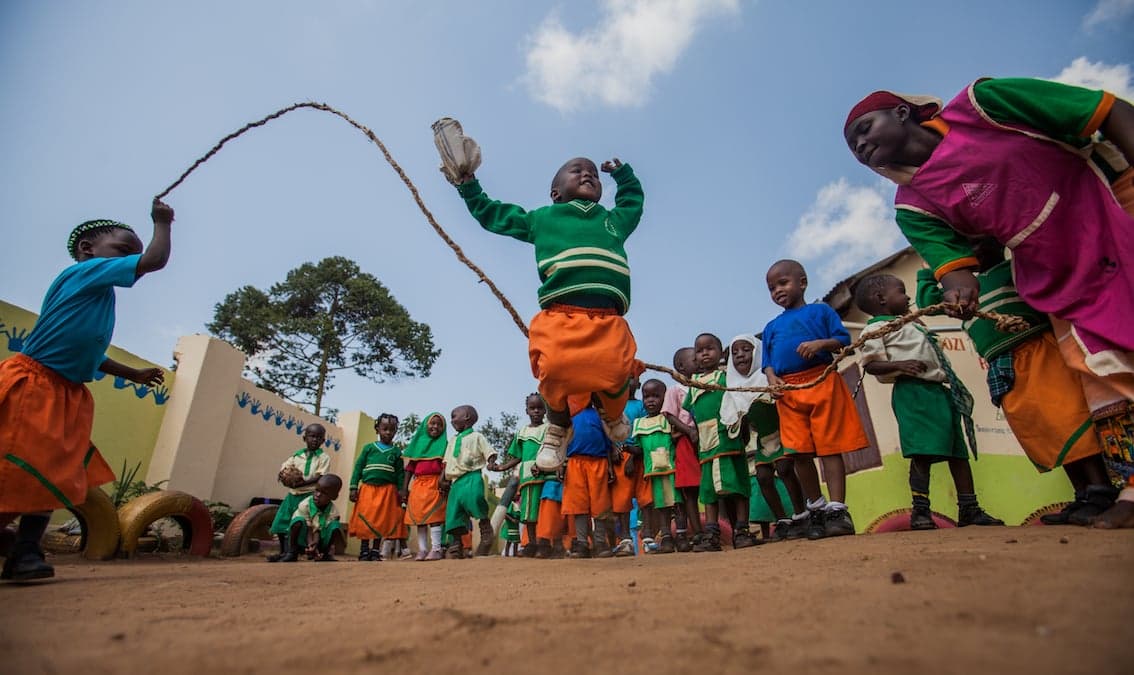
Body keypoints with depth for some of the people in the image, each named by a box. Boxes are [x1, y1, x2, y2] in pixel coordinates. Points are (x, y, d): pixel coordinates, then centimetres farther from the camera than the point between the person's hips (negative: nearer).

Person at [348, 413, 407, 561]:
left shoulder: (396, 452, 9)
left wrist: (401, 491, -1)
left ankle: (375, 551, 14)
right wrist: (353, 487, -1)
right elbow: (358, 467, 6)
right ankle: (364, 551, 14)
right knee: (365, 520, 1)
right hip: (367, 489, 0)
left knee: (383, 521, 1)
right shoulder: (369, 448, 8)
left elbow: (400, 473, 7)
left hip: (388, 491, 0)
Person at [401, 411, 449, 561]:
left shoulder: (443, 444, 6)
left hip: (435, 483, -4)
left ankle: (436, 549, -6)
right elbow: (410, 467, 14)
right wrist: (405, 487, 9)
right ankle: (422, 549, 10)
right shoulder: (418, 443, 15)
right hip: (418, 484, 4)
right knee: (418, 516, 4)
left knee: (434, 515, -9)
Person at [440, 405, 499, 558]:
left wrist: (491, 463, -18)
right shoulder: (452, 440, 26)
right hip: (456, 479, 7)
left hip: (472, 475, -7)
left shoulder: (476, 436, 8)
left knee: (472, 497, -34)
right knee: (453, 512, 0)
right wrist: (443, 479, 15)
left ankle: (486, 528, -19)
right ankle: (456, 546, 9)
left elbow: (490, 452, 2)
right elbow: (447, 462, 26)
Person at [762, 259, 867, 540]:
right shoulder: (771, 327, 20)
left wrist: (821, 343, -17)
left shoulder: (820, 311, 10)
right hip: (788, 393, 4)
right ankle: (817, 508, 19)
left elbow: (844, 340, 2)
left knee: (830, 448, -4)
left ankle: (837, 509, 1)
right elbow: (767, 362, 16)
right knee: (800, 453, 4)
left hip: (822, 382, -4)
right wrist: (771, 378, -4)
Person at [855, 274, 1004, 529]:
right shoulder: (875, 328, -1)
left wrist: (951, 381, 24)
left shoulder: (911, 324, 28)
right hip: (912, 391, -9)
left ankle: (969, 509, 18)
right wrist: (898, 365, -26)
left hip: (939, 389, 10)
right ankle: (920, 511, -7)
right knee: (922, 453, -13)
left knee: (958, 451, 10)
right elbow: (870, 364, -11)